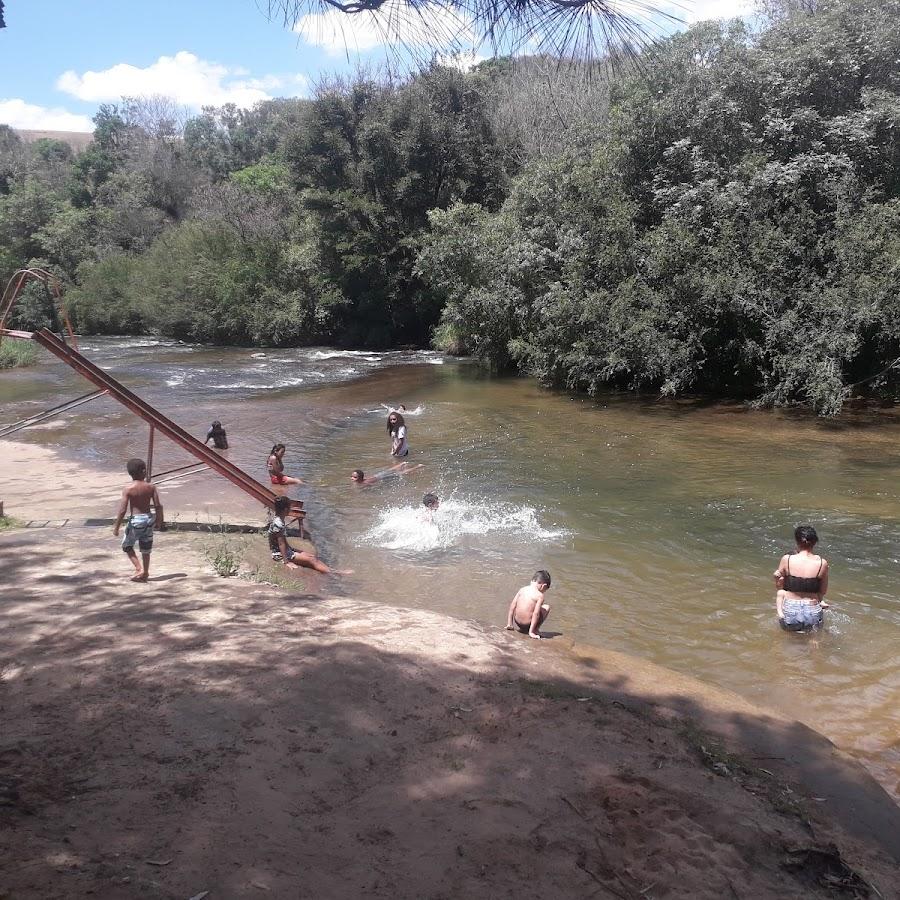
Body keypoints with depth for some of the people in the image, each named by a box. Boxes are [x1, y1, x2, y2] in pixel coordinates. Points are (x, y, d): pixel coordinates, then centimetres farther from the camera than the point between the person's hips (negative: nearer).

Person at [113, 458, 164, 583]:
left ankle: (139, 569, 3)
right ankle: (145, 573, 25)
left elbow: (122, 510, -15)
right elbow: (158, 506, -4)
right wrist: (160, 521, 11)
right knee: (145, 548, 17)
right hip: (149, 518, 4)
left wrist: (116, 527, -6)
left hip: (136, 520, -4)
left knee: (127, 545, 16)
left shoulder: (128, 489, -14)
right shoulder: (151, 487, -5)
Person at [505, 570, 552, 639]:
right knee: (546, 607, 13)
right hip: (527, 625, -6)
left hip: (517, 623, 6)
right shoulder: (540, 595, -9)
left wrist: (509, 625, 12)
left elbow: (512, 607, 6)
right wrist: (531, 632, -15)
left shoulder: (522, 589, 5)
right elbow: (536, 613, -17)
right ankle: (534, 630, 7)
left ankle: (522, 629, 23)